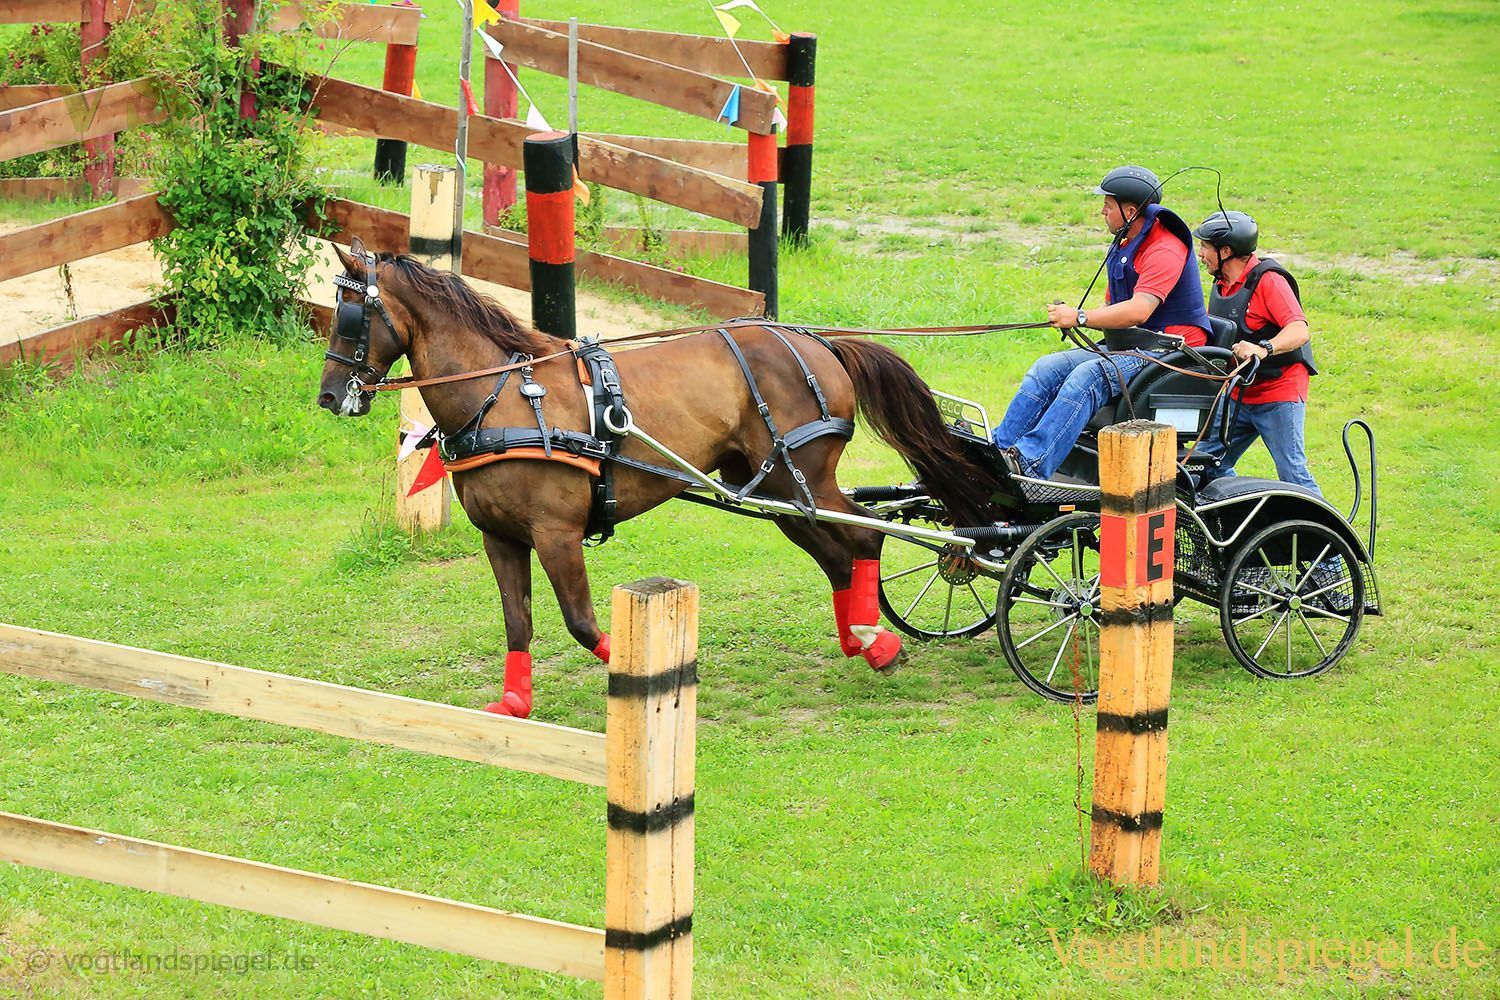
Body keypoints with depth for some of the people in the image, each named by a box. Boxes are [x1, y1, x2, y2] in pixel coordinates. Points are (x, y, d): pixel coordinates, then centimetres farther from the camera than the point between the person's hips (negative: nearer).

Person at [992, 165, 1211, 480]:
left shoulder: (1165, 251, -16)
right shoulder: (1124, 245, 18)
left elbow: (1138, 311, -28)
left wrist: (1080, 318, -23)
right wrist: (1068, 317, 3)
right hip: (1128, 346, 10)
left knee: (1088, 376, -33)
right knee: (1048, 368, -8)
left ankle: (1029, 463, -46)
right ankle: (998, 447, -17)